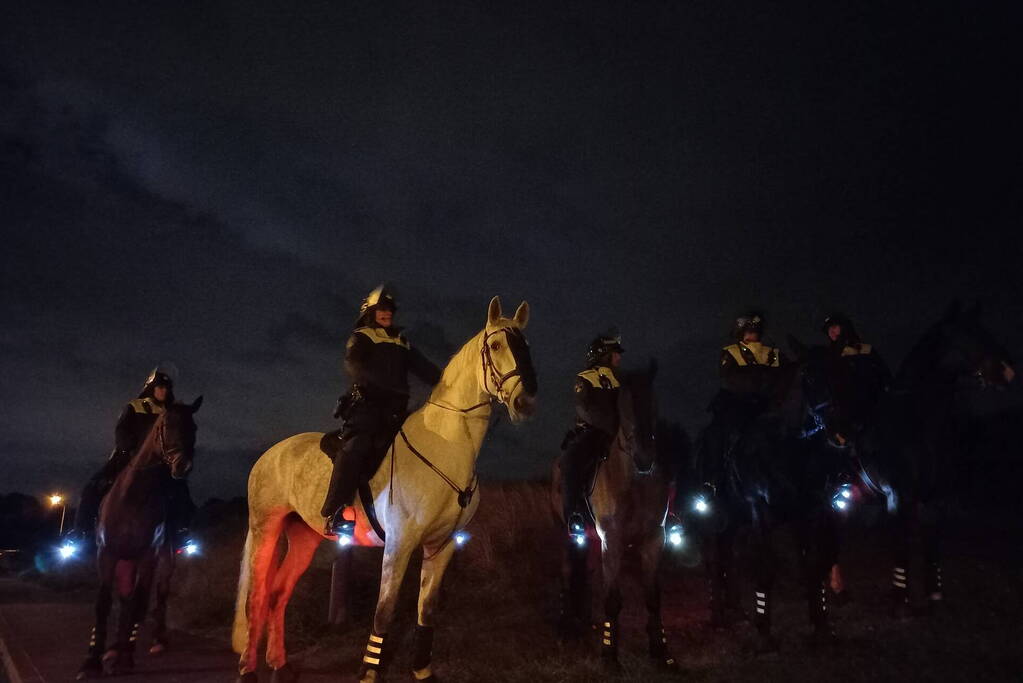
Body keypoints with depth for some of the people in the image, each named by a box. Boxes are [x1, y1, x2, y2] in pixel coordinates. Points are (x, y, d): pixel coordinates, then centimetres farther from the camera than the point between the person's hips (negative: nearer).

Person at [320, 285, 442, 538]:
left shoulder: (402, 342, 27)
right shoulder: (361, 337, 11)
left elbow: (425, 369, 19)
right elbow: (353, 365, -8)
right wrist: (388, 383, -23)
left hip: (394, 408, 6)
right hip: (367, 402, -6)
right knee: (357, 445, -29)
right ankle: (337, 513, -33)